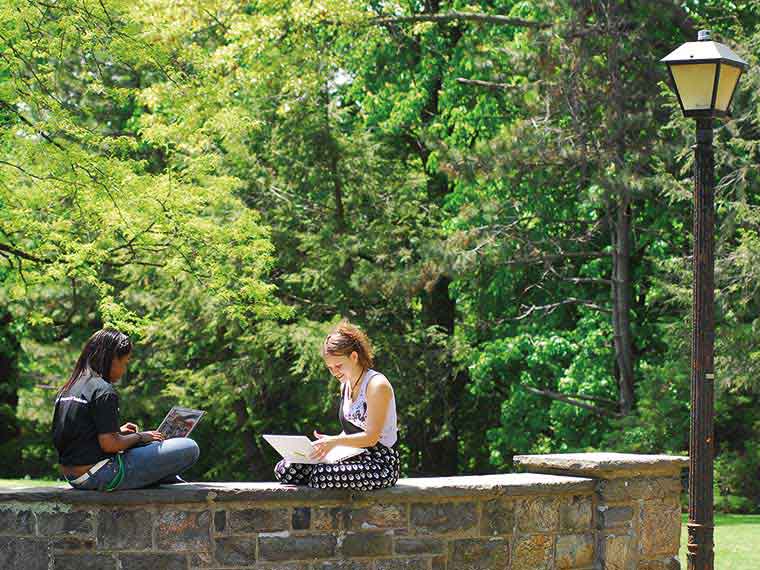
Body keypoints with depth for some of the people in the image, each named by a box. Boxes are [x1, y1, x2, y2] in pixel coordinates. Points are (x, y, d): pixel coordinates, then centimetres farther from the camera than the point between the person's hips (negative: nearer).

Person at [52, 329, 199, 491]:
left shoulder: (67, 388, 11)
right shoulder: (104, 391, -15)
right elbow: (110, 444, -20)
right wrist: (140, 436, -3)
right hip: (103, 477, -10)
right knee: (189, 449, -6)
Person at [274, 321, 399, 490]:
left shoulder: (377, 385, -13)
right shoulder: (345, 385, 14)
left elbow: (371, 437, -17)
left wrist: (334, 441, -25)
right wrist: (327, 444, 2)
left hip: (380, 464, -8)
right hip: (355, 457, 8)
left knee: (322, 475, -35)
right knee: (283, 469, -11)